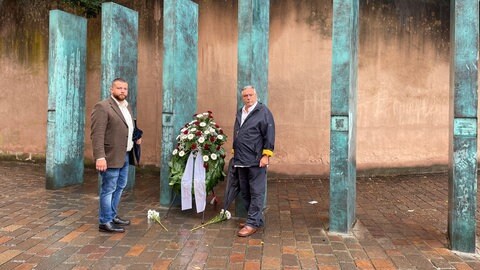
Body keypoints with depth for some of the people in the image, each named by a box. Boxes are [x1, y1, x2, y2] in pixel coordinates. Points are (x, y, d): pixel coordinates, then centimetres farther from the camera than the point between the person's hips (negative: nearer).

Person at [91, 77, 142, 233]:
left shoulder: (126, 107, 14)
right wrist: (100, 157, -26)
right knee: (108, 190, 0)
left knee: (119, 187, 18)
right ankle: (105, 222, 10)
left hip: (125, 156, 9)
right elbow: (97, 134, -20)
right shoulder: (102, 107, -14)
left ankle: (113, 216, 31)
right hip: (111, 157, -9)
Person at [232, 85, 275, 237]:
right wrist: (235, 154, 21)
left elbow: (269, 135, -11)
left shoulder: (263, 112, -6)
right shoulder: (240, 113, 17)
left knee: (256, 193, -1)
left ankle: (252, 223, 4)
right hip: (241, 161, 8)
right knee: (245, 193, 13)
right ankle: (257, 219, 26)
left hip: (256, 161, -8)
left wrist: (266, 155, -16)